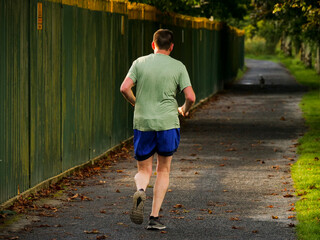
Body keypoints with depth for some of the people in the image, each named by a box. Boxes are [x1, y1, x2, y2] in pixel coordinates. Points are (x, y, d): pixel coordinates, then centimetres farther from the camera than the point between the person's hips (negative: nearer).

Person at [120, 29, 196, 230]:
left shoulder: (140, 63, 2)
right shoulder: (178, 67, 0)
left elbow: (124, 88, -6)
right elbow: (191, 97, -6)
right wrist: (185, 109, 16)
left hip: (142, 123, 1)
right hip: (167, 123, -1)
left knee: (144, 170, 13)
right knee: (164, 170, 13)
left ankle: (140, 191, -22)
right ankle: (154, 217, 7)